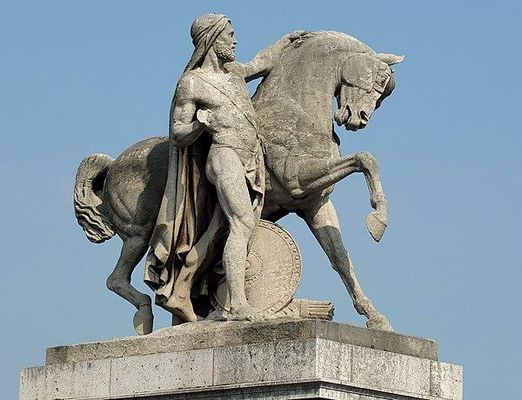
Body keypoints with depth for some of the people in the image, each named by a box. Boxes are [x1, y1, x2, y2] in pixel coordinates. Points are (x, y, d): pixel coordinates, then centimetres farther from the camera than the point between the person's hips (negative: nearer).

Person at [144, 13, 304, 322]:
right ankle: (238, 306, -36)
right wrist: (200, 124, -19)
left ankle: (178, 292, 12)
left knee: (217, 231, 5)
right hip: (224, 156, -8)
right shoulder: (191, 83, -1)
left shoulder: (234, 72, 19)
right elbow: (177, 136, 1)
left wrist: (288, 40, 45)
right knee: (243, 224, -25)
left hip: (254, 162, 8)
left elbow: (261, 63, 42)